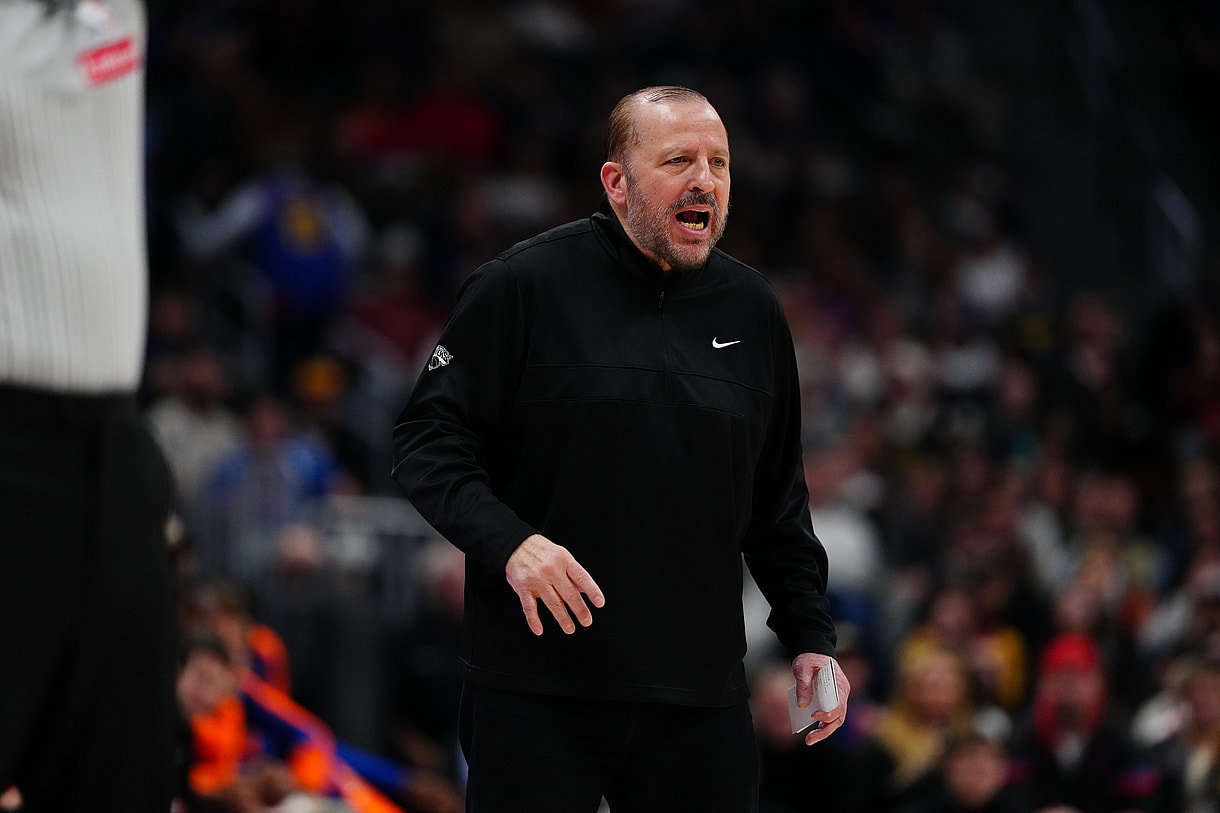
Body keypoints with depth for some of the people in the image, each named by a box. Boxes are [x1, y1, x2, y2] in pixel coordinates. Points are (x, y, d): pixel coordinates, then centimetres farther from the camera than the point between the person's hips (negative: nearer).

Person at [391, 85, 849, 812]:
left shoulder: (753, 310, 11)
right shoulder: (525, 287, -4)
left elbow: (777, 500, 19)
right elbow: (427, 438, -4)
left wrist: (811, 636, 12)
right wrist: (508, 541, -19)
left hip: (702, 698, 4)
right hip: (536, 692, -4)